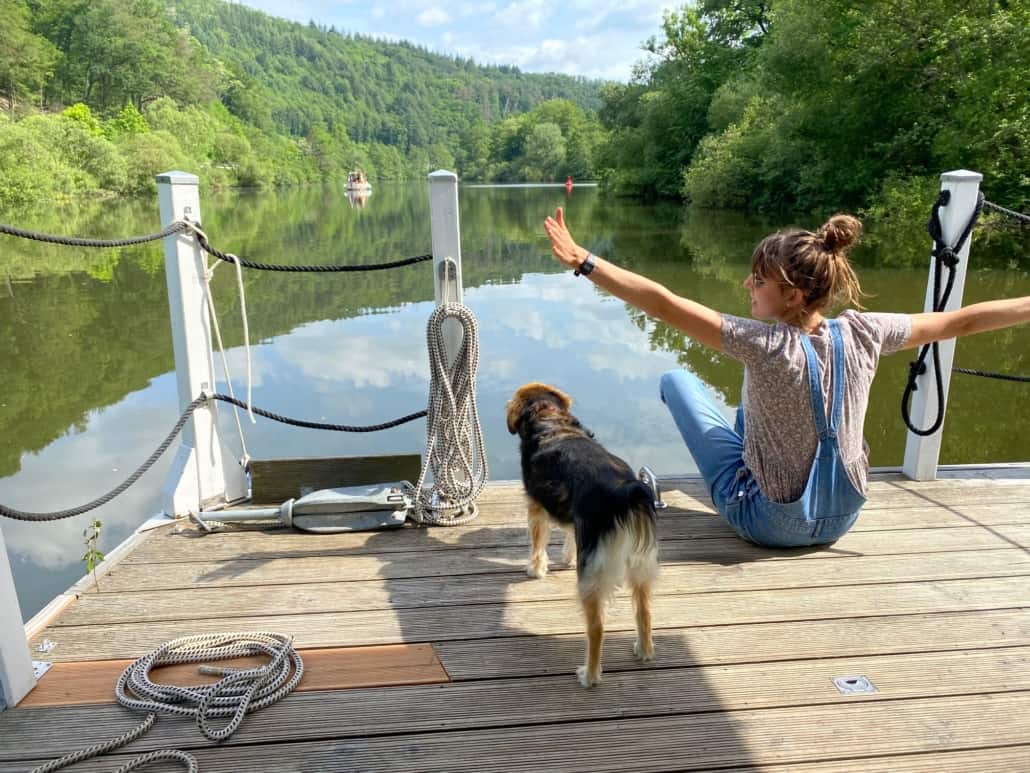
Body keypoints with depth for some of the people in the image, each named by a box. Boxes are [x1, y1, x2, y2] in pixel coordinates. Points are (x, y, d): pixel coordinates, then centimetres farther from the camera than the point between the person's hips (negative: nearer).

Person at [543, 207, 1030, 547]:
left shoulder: (766, 345, -29)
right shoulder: (863, 333, -14)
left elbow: (662, 304, -33)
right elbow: (959, 322, 0)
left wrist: (583, 261, -32)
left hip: (769, 523, -5)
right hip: (840, 519, 6)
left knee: (676, 379, 7)